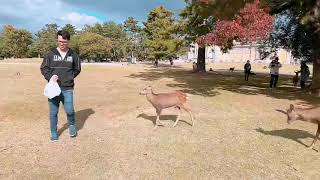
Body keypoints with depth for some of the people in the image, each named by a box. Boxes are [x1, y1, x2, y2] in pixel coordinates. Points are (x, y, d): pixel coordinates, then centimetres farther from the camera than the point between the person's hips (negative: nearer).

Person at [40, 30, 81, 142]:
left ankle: (71, 125, 26)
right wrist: (50, 77, -13)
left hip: (68, 88, 0)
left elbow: (77, 69, 14)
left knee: (69, 110, -6)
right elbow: (43, 68, 4)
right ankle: (54, 134, 24)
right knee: (53, 112, 7)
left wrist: (70, 77, 1)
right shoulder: (51, 54, 1)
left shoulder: (73, 55, 4)